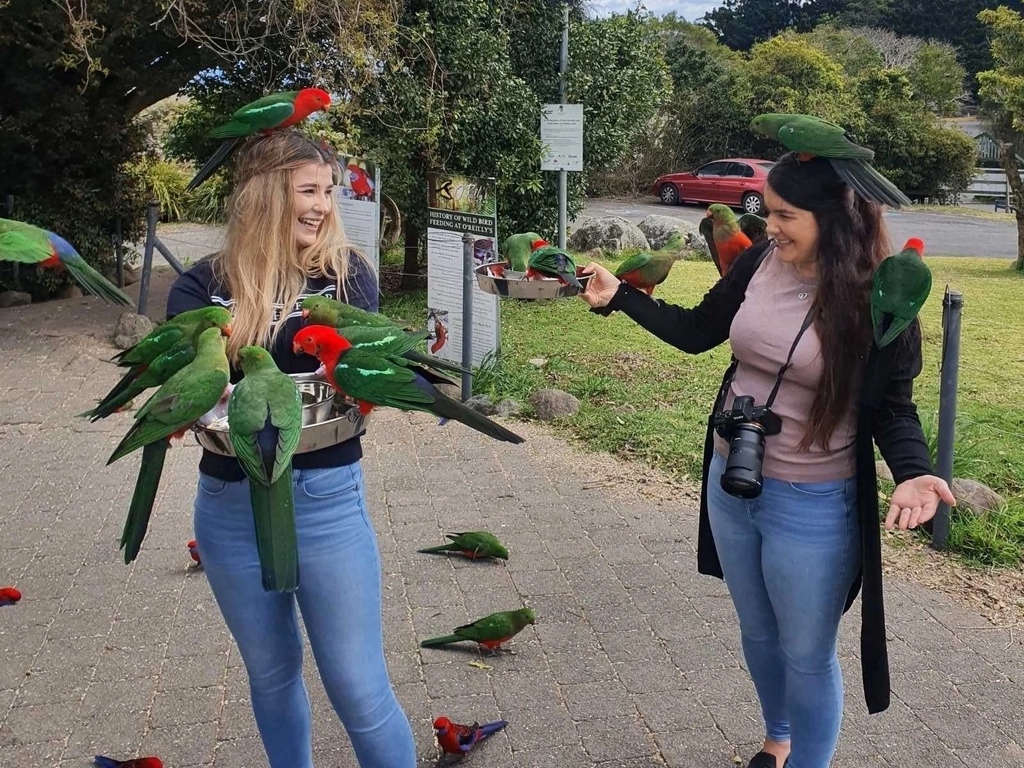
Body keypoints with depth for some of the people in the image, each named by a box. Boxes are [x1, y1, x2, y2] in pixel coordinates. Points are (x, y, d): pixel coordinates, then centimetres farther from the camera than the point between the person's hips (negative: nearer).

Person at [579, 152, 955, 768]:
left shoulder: (880, 300, -18)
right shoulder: (760, 262, -6)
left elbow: (893, 405, -9)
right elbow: (696, 332, 8)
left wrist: (912, 473, -28)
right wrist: (618, 296, 5)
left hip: (812, 507, -5)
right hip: (730, 483, 6)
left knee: (806, 655, 11)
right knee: (757, 631, 25)